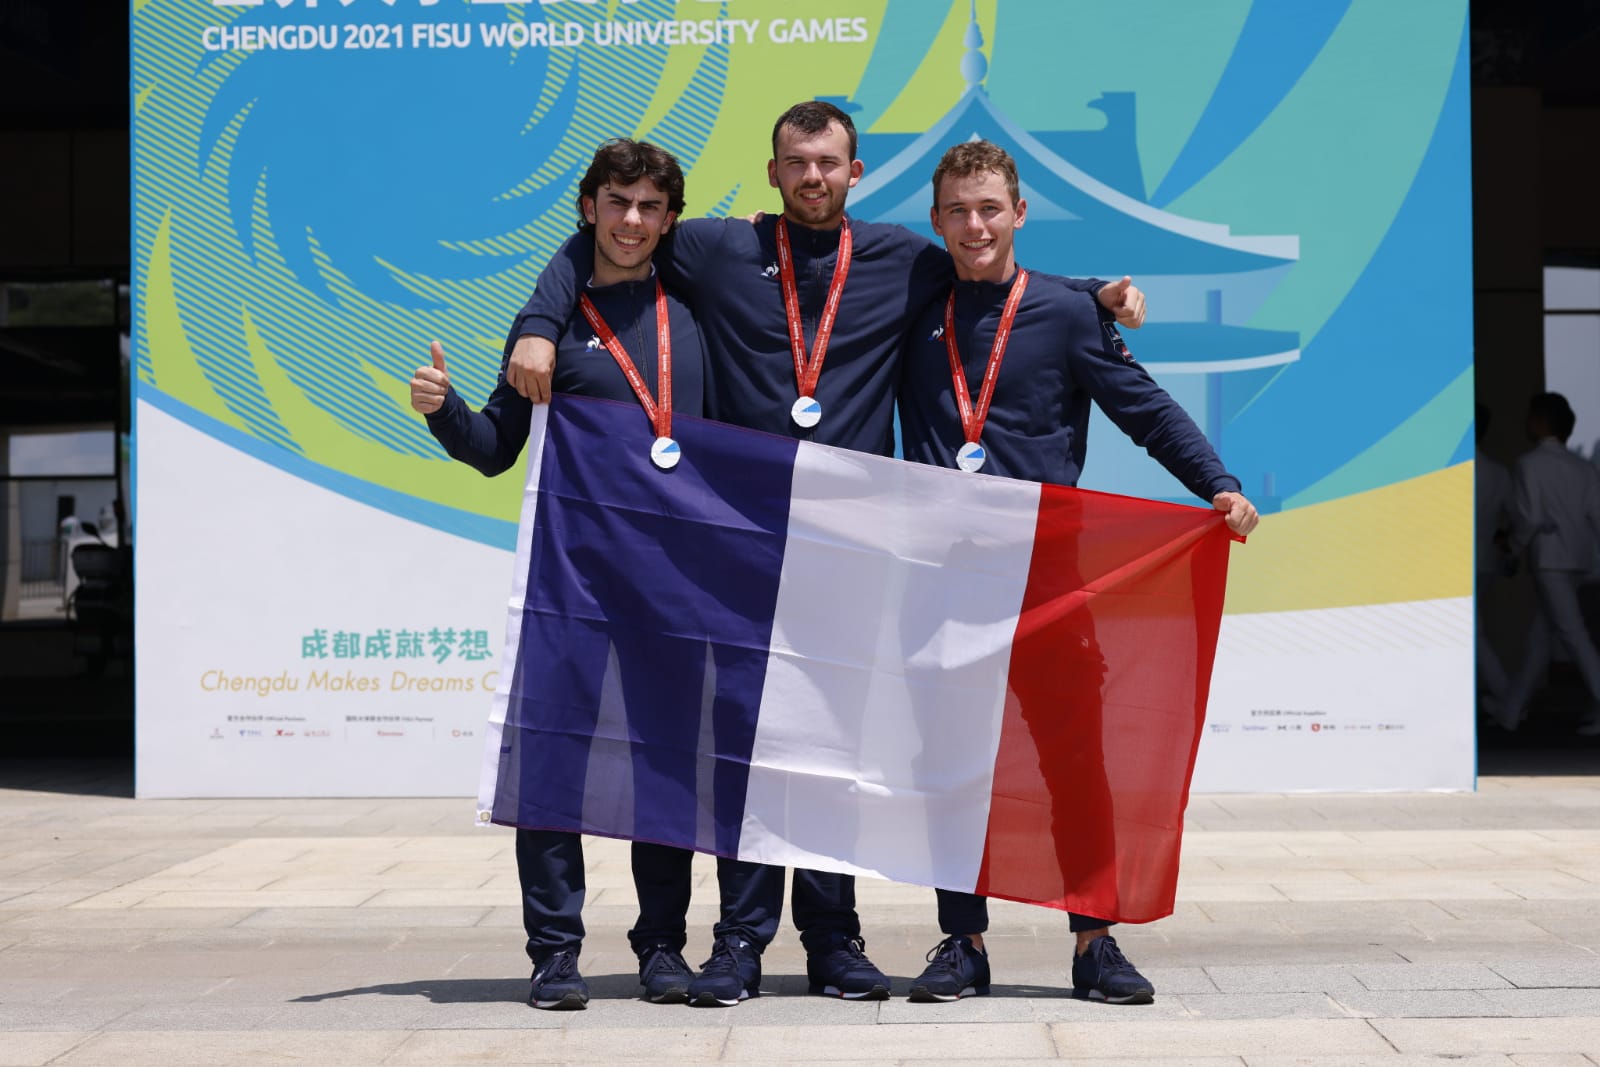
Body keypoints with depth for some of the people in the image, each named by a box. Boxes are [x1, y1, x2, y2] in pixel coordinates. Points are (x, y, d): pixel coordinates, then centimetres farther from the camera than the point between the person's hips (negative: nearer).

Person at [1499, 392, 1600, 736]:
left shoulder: (1529, 463, -5)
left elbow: (1529, 516, -11)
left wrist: (1515, 546, 6)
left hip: (1549, 557, -7)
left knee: (1572, 633, -9)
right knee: (1540, 634, 12)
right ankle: (1512, 710, 17)